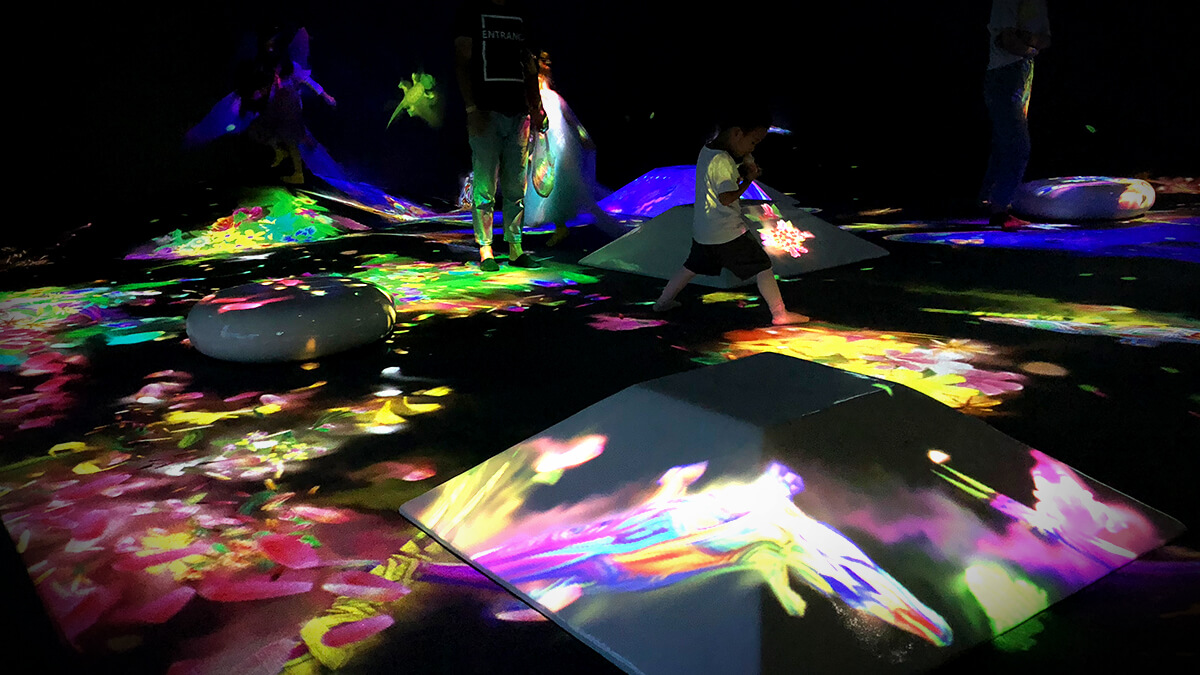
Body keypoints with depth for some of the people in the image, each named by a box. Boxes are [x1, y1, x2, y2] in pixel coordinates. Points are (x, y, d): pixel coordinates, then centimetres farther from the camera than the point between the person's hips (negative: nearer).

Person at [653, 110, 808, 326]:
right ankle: (779, 314, 5)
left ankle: (663, 301, 31)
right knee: (762, 267, 0)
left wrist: (742, 170, 2)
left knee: (692, 267, 23)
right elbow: (726, 197, -25)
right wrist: (748, 180, -12)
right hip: (728, 233, -9)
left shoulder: (706, 151, 8)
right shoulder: (722, 161, -22)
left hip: (702, 229, 9)